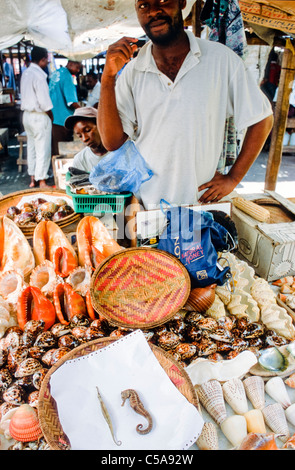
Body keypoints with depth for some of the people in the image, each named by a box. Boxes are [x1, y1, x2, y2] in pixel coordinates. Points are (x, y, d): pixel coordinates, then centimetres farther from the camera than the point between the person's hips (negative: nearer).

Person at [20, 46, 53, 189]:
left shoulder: (26, 73, 10)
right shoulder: (38, 75, -17)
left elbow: (25, 95, 15)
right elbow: (44, 101, -19)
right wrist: (50, 115, -3)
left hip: (27, 114, 9)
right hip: (39, 116, -9)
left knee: (31, 147, 13)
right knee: (43, 150, -3)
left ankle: (33, 179, 21)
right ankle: (42, 181, 1)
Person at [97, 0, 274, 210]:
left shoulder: (221, 59, -3)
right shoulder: (131, 72, 2)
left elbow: (262, 119, 3)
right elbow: (112, 142, -3)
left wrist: (233, 178, -1)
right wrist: (108, 77, -11)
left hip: (202, 202, -1)